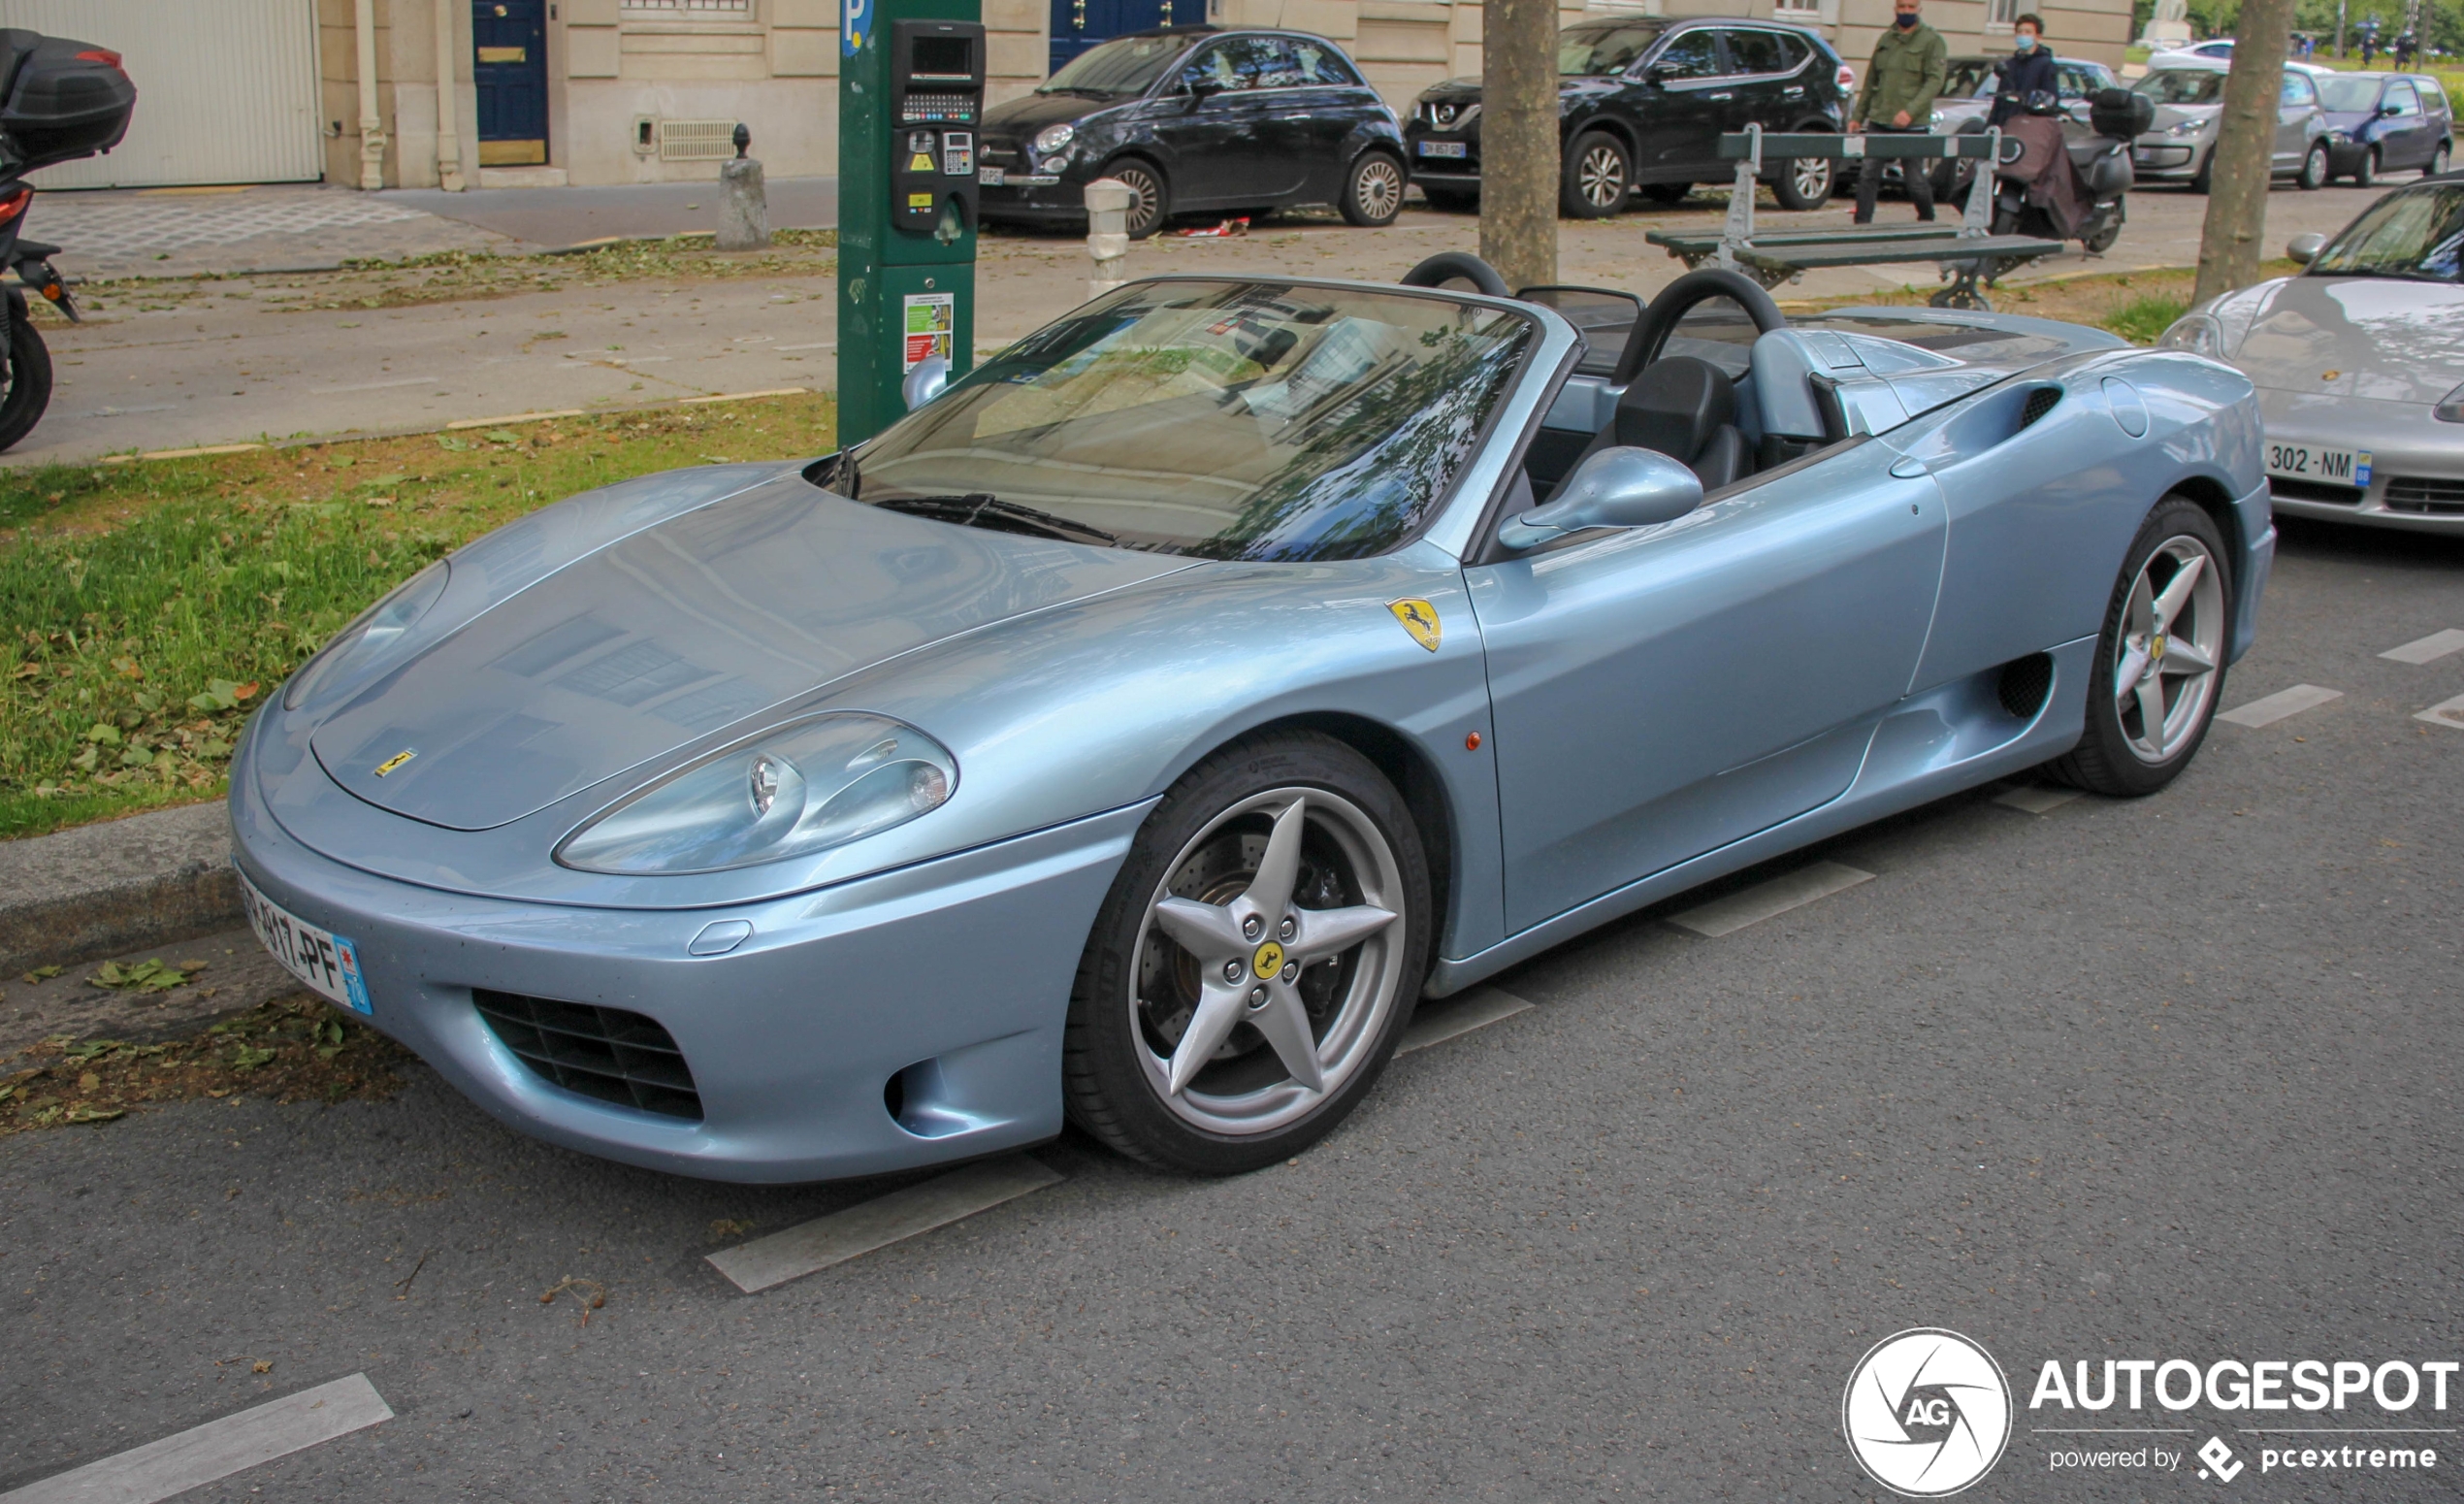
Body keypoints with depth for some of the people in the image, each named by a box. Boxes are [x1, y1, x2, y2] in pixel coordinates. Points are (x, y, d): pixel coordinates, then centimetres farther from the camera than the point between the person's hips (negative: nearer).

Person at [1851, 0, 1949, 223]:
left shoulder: (1932, 41, -1)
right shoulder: (1885, 40, 15)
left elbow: (1935, 81, -11)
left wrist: (1911, 111, -23)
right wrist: (1857, 116, 16)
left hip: (1913, 125, -4)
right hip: (1878, 122, 4)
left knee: (1916, 181, 2)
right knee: (1867, 175, -6)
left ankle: (1927, 222, 25)